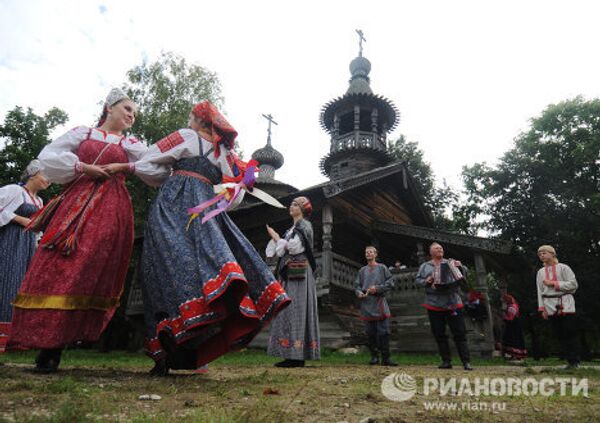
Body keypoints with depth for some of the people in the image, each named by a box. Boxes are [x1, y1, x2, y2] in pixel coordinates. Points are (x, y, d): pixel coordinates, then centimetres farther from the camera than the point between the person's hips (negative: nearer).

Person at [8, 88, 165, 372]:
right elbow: (49, 156, 6)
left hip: (111, 210, 0)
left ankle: (54, 347, -7)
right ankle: (45, 342, -2)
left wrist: (125, 167, -4)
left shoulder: (131, 145, 18)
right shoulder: (83, 133, 17)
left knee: (90, 272, -11)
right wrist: (83, 168, -5)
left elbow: (161, 167, 6)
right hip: (76, 204, 1)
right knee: (58, 267, -9)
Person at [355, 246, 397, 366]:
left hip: (380, 303, -3)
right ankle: (374, 356, 16)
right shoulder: (362, 270, 16)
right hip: (366, 304, 3)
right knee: (370, 333, 6)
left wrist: (377, 288, -11)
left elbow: (390, 283, 0)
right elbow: (356, 285, 15)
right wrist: (359, 292, -6)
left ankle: (385, 358, 1)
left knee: (383, 331, -5)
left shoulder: (382, 268, 6)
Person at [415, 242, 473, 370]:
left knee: (460, 333, -2)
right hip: (434, 305, 0)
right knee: (439, 335, 5)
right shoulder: (425, 266, 10)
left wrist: (460, 267, -8)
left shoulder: (450, 263, 12)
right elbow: (417, 280, 6)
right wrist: (426, 281, -13)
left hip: (453, 303, 0)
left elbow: (464, 273, 13)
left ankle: (466, 362, 2)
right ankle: (446, 361, 15)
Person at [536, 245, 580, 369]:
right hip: (550, 306, 4)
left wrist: (554, 283, -12)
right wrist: (542, 309, 4)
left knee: (570, 333, -4)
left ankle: (575, 361, 3)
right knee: (559, 335, 3)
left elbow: (573, 284, -7)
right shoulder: (540, 272, 12)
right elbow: (540, 291, 10)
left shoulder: (563, 268, 1)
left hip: (565, 304, -4)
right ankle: (570, 361, 9)